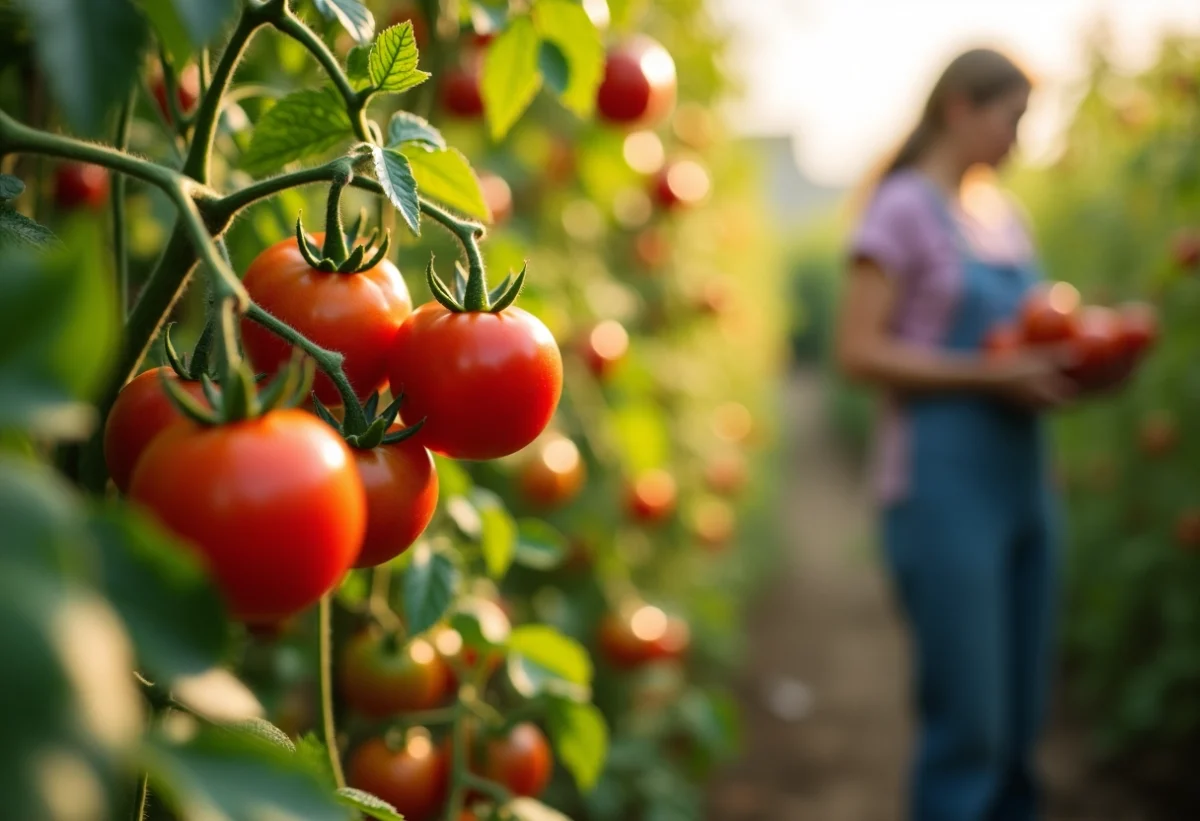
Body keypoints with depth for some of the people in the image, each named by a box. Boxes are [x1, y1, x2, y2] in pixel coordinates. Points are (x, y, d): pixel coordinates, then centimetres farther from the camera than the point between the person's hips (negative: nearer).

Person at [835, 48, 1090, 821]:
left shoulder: (1002, 212, 15)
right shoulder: (904, 208, -6)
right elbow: (860, 350, -13)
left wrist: (1061, 366, 1)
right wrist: (992, 375, -18)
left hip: (1024, 478, 8)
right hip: (946, 486, -7)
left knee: (1022, 718, 11)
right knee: (967, 721, -3)